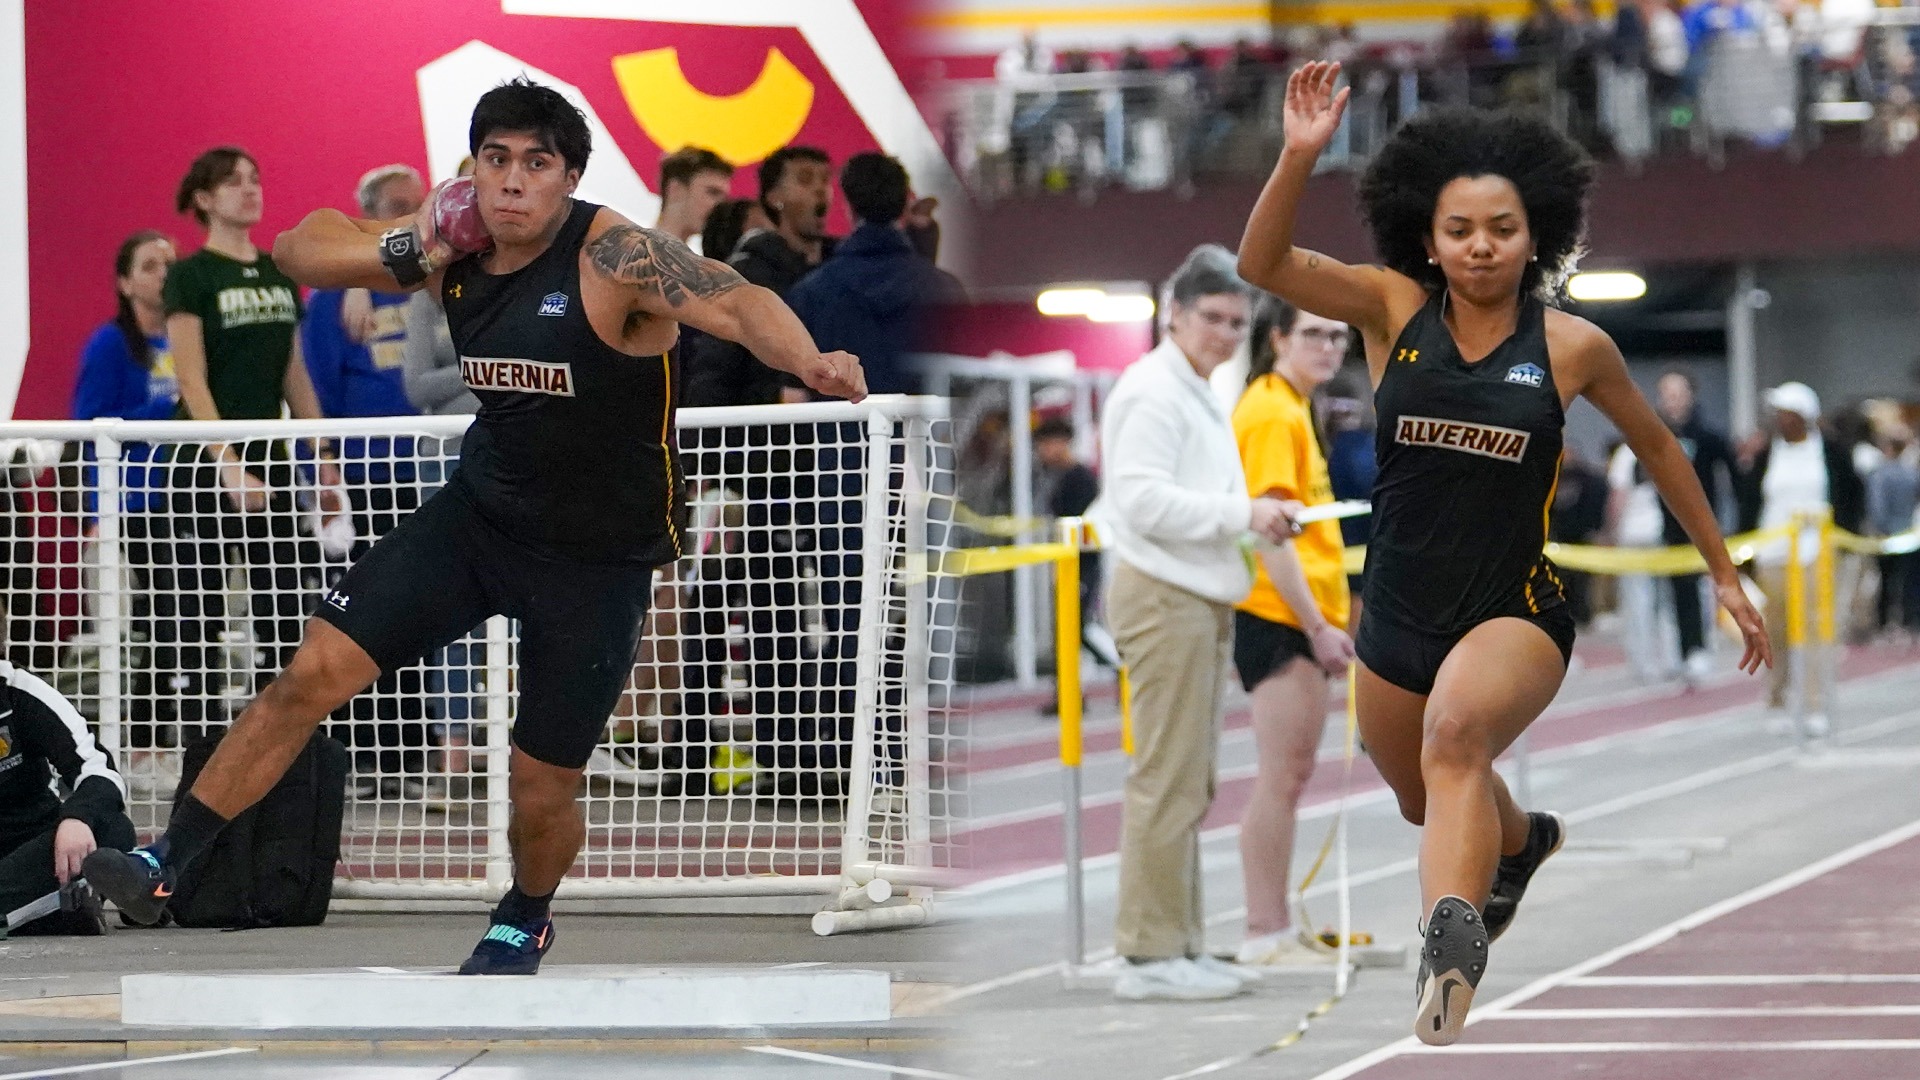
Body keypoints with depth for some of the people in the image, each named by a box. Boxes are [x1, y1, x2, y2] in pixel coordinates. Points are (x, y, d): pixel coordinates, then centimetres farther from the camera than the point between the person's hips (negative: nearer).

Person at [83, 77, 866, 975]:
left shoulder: (615, 256, -23)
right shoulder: (453, 250, -5)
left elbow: (737, 303, -39)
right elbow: (298, 251, 4)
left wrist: (807, 361, -60)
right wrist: (404, 247, -15)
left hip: (599, 556, -4)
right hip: (479, 513, 4)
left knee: (541, 781, 5)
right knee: (314, 672, -7)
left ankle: (522, 924, 39)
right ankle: (163, 866, 2)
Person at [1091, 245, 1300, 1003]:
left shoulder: (1199, 395, 20)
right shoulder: (1153, 391, -11)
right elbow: (1143, 498, -21)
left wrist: (1255, 516, 13)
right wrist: (1241, 513, -21)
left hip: (1200, 597, 11)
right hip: (1162, 596, -11)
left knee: (1189, 784, 12)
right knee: (1167, 777, -11)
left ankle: (1182, 946, 17)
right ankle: (1150, 954, -9)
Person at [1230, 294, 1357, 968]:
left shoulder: (1292, 410, 17)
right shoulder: (1272, 415, -13)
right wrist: (1319, 625, -21)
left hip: (1302, 619, 10)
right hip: (1280, 619, -10)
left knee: (1291, 777, 12)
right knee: (1281, 778, -7)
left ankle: (1275, 930, 17)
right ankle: (1264, 934, -3)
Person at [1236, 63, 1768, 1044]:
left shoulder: (1571, 346, -6)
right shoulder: (1394, 309, -4)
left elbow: (1658, 451, 11)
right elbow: (1262, 263, -18)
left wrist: (1725, 577, 17)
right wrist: (1299, 156, -35)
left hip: (1514, 617, -4)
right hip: (1395, 621, 4)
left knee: (1456, 734, -37)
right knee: (1434, 809, 26)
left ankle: (1452, 939, -58)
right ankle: (1524, 841, 62)